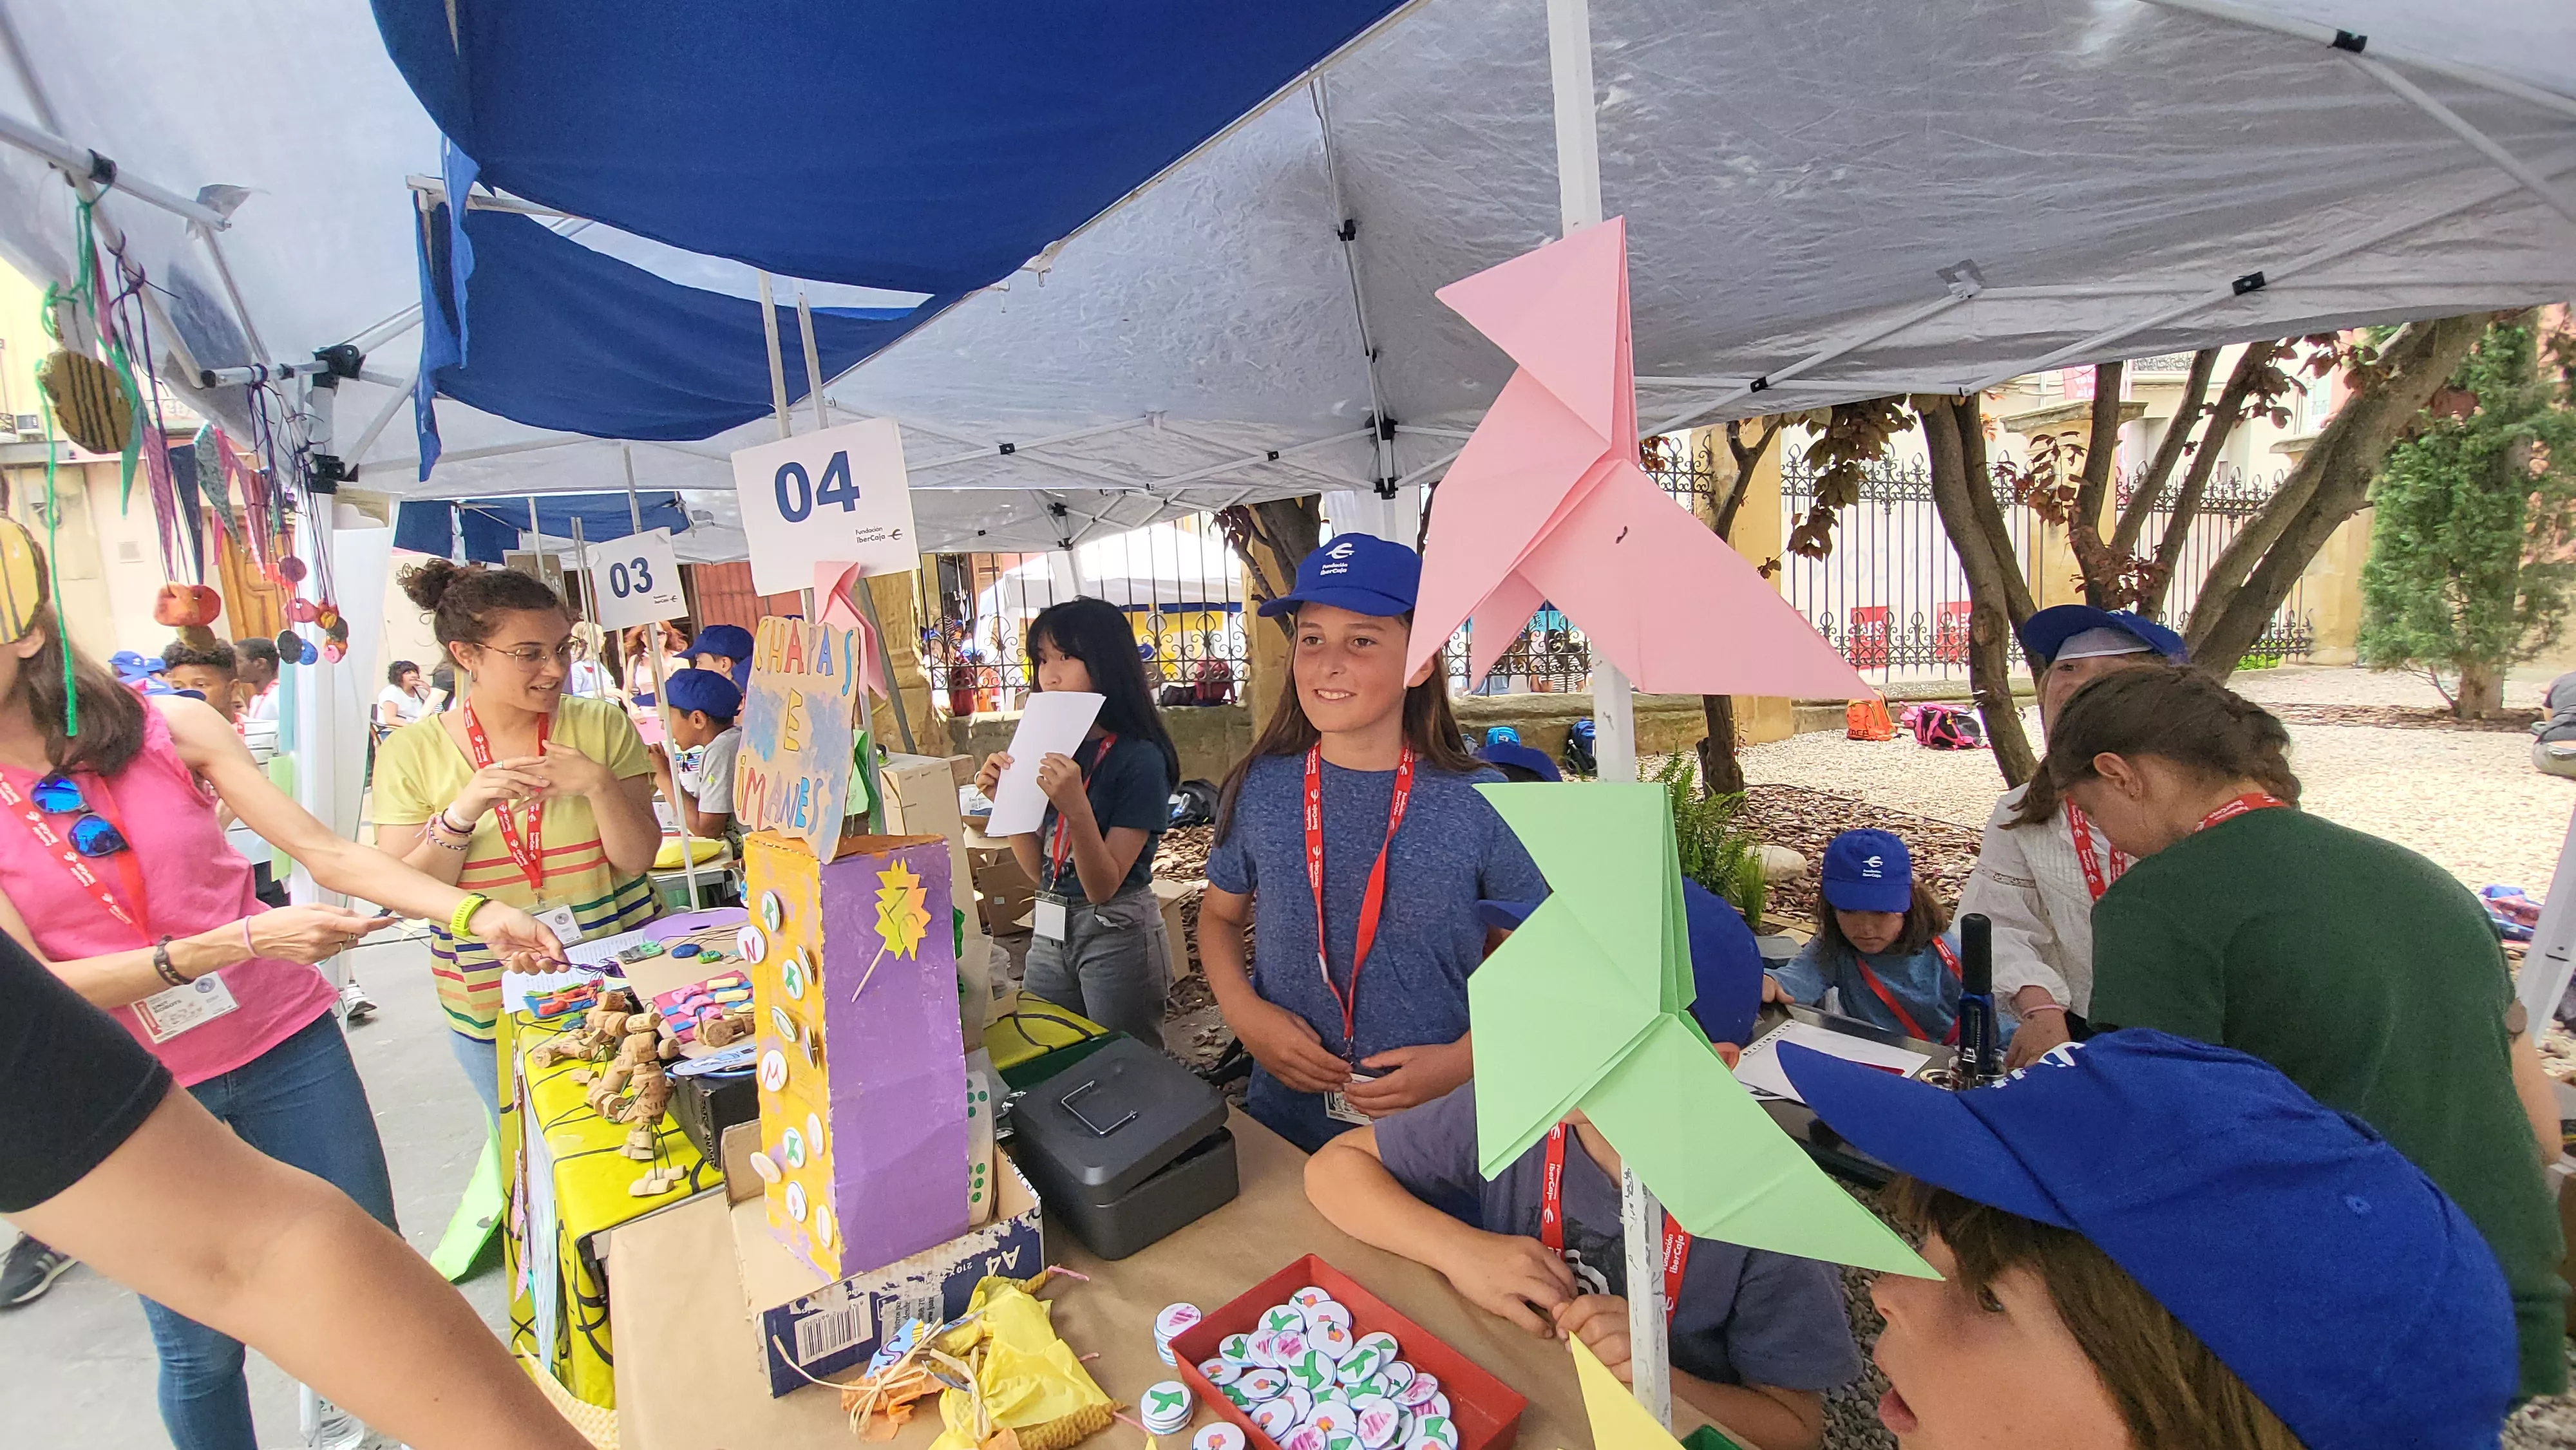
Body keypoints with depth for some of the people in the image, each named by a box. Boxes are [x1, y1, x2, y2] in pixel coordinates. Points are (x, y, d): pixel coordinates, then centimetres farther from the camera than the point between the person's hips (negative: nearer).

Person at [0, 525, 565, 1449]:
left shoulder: (171, 727, -7)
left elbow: (324, 852, -6)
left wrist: (477, 914, -19)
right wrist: (237, 942, -25)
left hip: (285, 1044, 1)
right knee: (200, 1345, 12)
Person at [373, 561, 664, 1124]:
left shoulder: (601, 724, -6)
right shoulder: (411, 752, -4)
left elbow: (638, 858, -8)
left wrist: (598, 784, -24)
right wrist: (462, 813, -22)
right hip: (493, 1005, 1)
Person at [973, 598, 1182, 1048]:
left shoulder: (1139, 758, -16)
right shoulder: (1050, 747, 3)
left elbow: (1103, 886, -18)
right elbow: (1040, 870, 6)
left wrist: (1077, 808, -32)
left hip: (1117, 932, -6)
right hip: (1050, 928, 6)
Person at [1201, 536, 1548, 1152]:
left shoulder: (1482, 807, -13)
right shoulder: (1258, 791, -7)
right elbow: (1219, 917, 7)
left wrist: (1462, 1061, -17)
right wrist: (1244, 1012, -10)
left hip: (1440, 1126, -1)